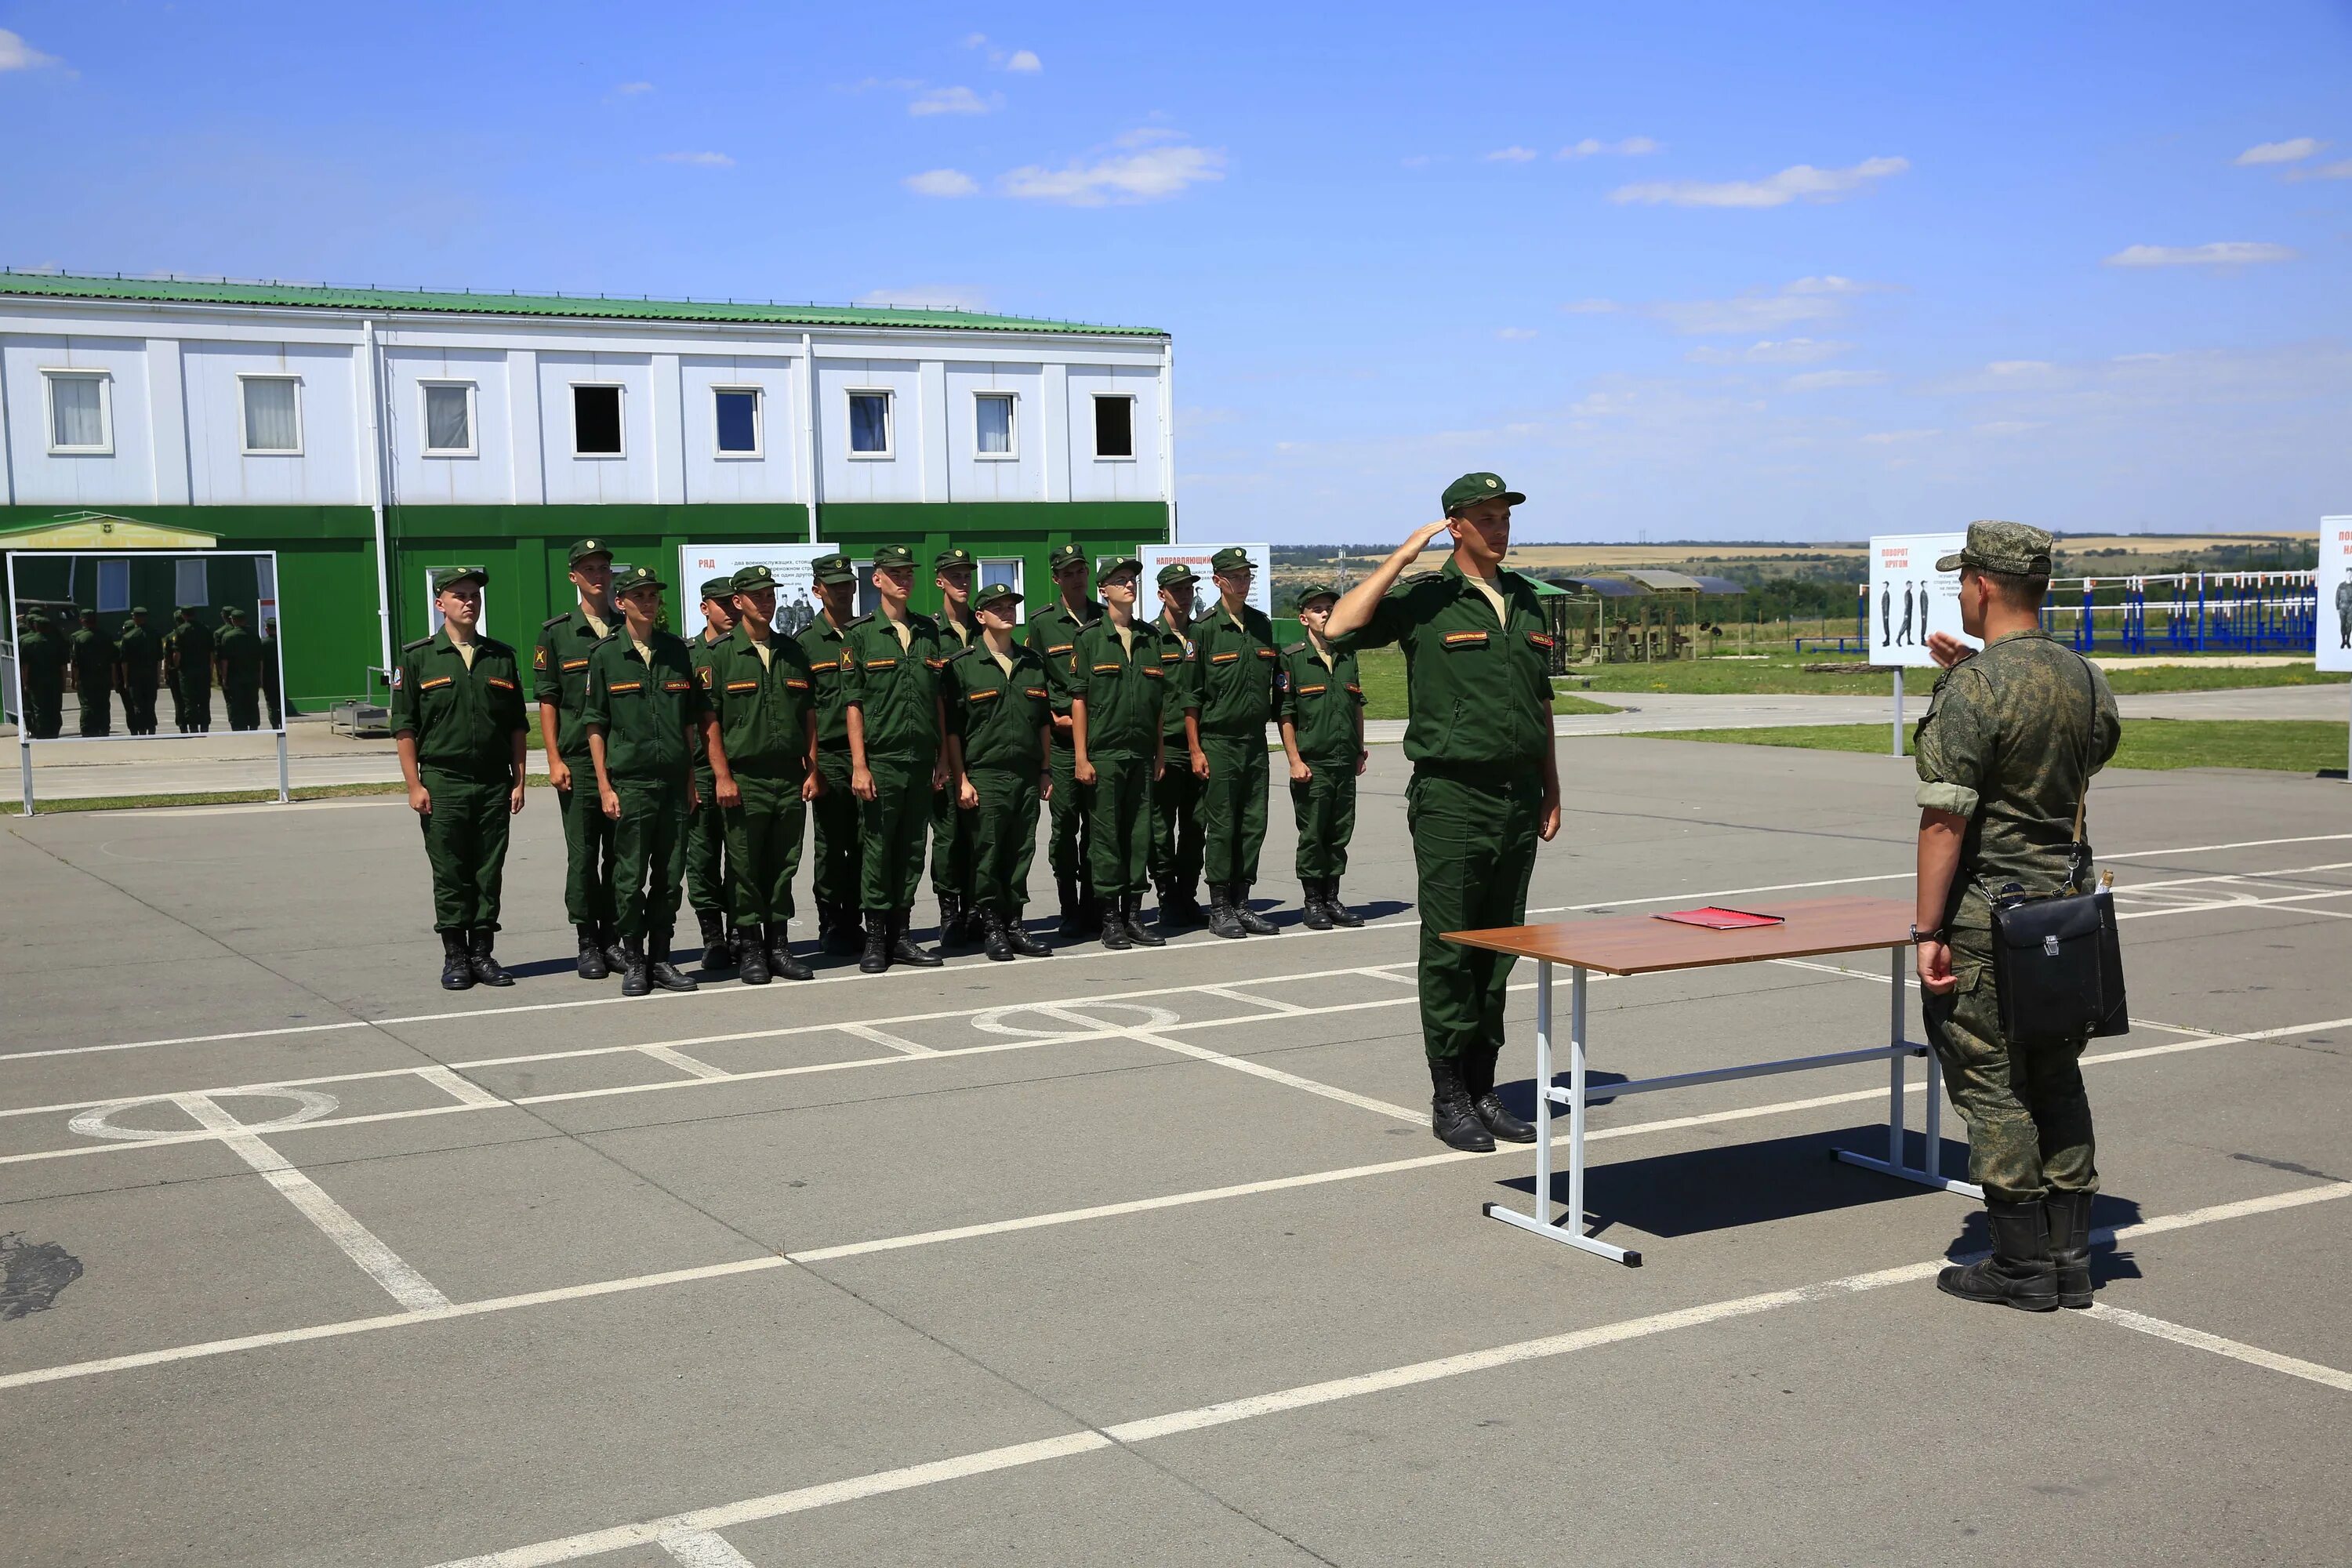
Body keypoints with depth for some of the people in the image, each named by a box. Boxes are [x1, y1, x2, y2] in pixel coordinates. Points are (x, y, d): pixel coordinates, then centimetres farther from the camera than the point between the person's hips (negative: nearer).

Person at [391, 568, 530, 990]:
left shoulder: (503, 657, 10)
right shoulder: (417, 658, 1)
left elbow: (518, 726, 12)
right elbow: (404, 727, -1)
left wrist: (518, 781, 6)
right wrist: (415, 785, -7)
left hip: (494, 784, 3)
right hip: (443, 783, -2)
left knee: (490, 872, 5)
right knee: (450, 875, 1)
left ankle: (483, 953, 14)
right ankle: (455, 957, 10)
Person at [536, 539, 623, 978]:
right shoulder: (556, 632, 3)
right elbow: (547, 700, 1)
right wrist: (554, 759, -6)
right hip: (578, 761, -2)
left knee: (620, 855, 6)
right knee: (582, 856, 0)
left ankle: (613, 938, 16)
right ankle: (588, 945, 8)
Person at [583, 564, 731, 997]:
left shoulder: (677, 651, 10)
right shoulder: (605, 656, 1)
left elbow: (704, 717, 13)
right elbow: (595, 727, 1)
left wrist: (722, 775, 9)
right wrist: (604, 787, -6)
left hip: (676, 782, 3)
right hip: (630, 783, -3)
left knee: (670, 878, 7)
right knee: (630, 878, -1)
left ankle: (660, 957, 17)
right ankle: (633, 960, 11)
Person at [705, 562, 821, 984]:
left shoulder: (792, 652, 13)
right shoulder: (720, 656, -1)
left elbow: (809, 714, 15)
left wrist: (812, 770, 8)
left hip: (790, 779, 4)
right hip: (744, 780, -4)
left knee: (784, 866, 9)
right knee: (745, 869, 1)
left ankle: (779, 945, 17)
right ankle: (749, 949, 9)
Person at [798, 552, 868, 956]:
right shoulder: (806, 642, 2)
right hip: (828, 756, -3)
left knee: (862, 846, 6)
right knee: (831, 847, 1)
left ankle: (852, 924, 15)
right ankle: (830, 927, 9)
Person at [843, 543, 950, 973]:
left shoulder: (929, 632, 11)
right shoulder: (860, 635, -1)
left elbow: (938, 699, 14)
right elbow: (854, 704, -5)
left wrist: (943, 756, 10)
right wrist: (859, 765, -11)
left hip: (922, 760, 4)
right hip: (880, 760, -4)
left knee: (912, 851, 8)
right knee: (876, 849, 0)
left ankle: (901, 936, 16)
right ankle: (875, 940, 8)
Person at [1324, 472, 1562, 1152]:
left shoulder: (1525, 600, 13)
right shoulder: (1425, 599, -5)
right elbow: (1341, 626, -20)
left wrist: (1550, 791, 15)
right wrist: (1405, 555, -17)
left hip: (1518, 799, 6)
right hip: (1452, 797, -6)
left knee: (1499, 950, 10)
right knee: (1449, 952, -1)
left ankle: (1483, 1090, 19)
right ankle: (1449, 1100, 7)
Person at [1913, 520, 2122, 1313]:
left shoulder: (1971, 689, -18)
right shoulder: (2086, 677, 5)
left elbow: (1946, 819, -20)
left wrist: (1927, 931, -16)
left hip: (1988, 917, -7)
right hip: (2068, 901, 8)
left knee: (1992, 1085, 1)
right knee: (2057, 1080, 14)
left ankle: (2022, 1266, 6)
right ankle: (2069, 1259, 19)